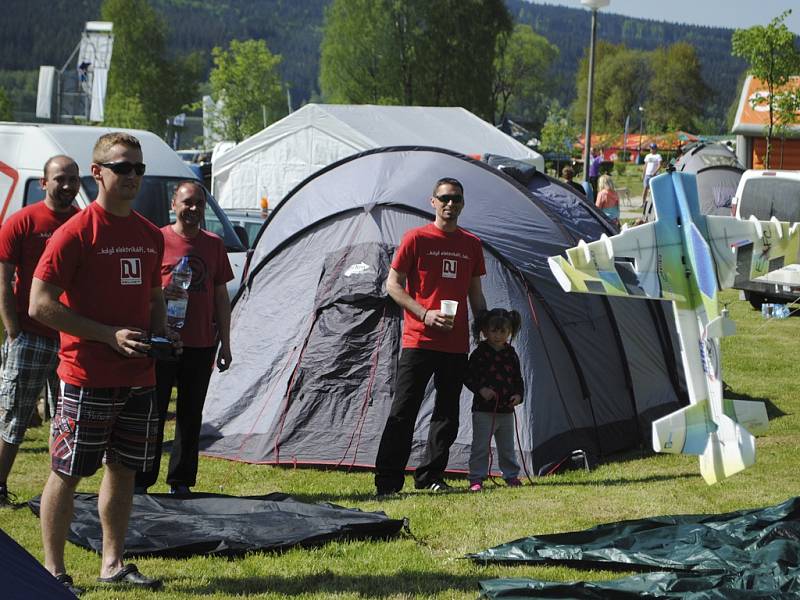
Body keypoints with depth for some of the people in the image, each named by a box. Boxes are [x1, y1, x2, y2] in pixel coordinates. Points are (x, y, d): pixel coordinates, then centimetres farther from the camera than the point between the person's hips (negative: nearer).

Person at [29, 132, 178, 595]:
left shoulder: (151, 235, 11)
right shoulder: (76, 233, -11)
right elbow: (41, 305, -14)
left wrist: (161, 334, 3)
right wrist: (108, 335, -17)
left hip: (140, 378, 7)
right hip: (87, 378, -7)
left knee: (124, 470, 13)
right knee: (67, 472, 0)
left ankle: (113, 564, 24)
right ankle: (53, 569, 9)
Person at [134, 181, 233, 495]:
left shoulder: (214, 245, 11)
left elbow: (221, 297, 15)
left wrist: (225, 342, 11)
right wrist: (160, 294, -22)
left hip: (201, 345, 4)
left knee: (191, 415, 8)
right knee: (153, 412, -2)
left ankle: (182, 481, 17)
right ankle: (140, 480, 6)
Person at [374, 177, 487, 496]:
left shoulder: (471, 245, 11)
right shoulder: (416, 238, -3)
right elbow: (393, 284, -3)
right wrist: (424, 314, -14)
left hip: (456, 345, 5)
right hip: (419, 340, -5)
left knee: (447, 413, 8)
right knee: (404, 410, -4)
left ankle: (431, 476, 18)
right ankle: (387, 480, -1)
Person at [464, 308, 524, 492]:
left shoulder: (511, 354, 7)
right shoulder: (480, 353, -7)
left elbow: (518, 378, 15)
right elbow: (468, 376, -6)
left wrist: (518, 395, -2)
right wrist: (480, 389, -20)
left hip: (506, 410, 5)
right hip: (484, 410, -4)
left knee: (507, 447, 14)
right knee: (480, 446, -4)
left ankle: (511, 476, 26)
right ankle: (476, 478, 2)